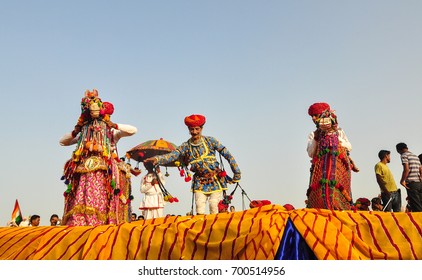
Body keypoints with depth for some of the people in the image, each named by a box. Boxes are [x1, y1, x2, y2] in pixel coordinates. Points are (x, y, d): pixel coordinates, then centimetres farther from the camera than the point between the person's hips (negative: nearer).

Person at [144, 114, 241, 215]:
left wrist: (237, 173, 1)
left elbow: (227, 155, 1)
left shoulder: (210, 141, -1)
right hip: (200, 181, 2)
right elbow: (172, 155, -11)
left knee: (214, 206, -9)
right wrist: (157, 159, -30)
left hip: (216, 179, -1)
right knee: (199, 209, -9)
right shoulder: (186, 146, 2)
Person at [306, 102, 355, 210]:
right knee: (318, 191, -14)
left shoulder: (339, 132, 19)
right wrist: (316, 139, -5)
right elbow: (310, 153, 4)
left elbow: (349, 147, 9)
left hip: (339, 166, 1)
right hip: (320, 167, -1)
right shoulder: (313, 135, 14)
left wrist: (337, 138, 0)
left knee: (338, 191, -13)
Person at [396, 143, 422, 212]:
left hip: (411, 183, -8)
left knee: (416, 208, -9)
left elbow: (406, 169, -14)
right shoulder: (415, 156, 21)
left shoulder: (404, 155, -3)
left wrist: (402, 180, -7)